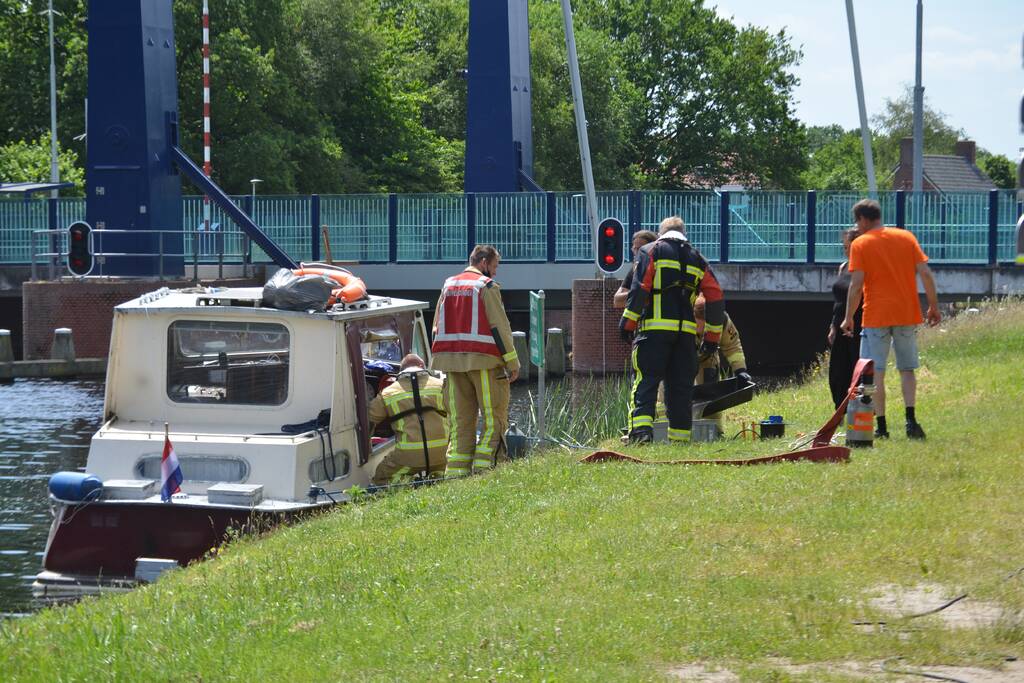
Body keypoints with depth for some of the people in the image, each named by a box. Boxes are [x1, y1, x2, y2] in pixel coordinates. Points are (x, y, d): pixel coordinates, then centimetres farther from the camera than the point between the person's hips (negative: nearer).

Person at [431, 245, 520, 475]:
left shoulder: (448, 286, 16)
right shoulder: (487, 286, -3)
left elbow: (438, 328, 17)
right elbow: (500, 327, -8)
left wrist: (439, 360, 19)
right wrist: (512, 362, -5)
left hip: (451, 360, 6)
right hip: (483, 360, -6)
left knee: (460, 421, 8)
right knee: (494, 418, -1)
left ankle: (457, 470, 2)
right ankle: (484, 465, -11)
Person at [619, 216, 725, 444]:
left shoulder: (650, 251, 8)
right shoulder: (697, 259, 20)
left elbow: (639, 288, -6)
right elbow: (716, 298, 15)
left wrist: (628, 321, -5)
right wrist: (712, 338, 19)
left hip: (654, 328, -3)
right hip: (686, 331, 3)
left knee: (646, 380, -6)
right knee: (681, 385, 9)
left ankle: (641, 428, -24)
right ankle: (680, 436, 8)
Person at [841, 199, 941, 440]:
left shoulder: (860, 244, -3)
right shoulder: (906, 237, 7)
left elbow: (856, 285, -10)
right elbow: (925, 274, 1)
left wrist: (848, 318, -3)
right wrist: (934, 307, 9)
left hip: (876, 317, -3)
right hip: (908, 315, 3)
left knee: (876, 373, 4)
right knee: (907, 369, 13)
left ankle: (881, 426, 1)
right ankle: (911, 418, -4)